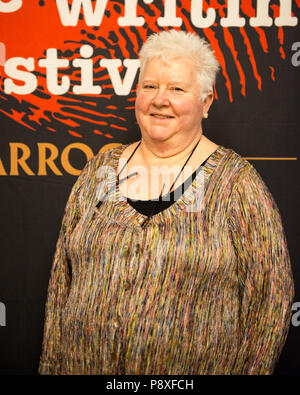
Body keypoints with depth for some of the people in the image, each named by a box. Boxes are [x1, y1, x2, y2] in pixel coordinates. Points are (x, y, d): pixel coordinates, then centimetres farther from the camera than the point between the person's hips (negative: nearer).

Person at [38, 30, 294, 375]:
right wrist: (52, 363, 5)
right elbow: (63, 276, 5)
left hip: (194, 366, -3)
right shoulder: (99, 171, 1)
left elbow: (271, 293, -9)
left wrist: (251, 368, -10)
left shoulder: (236, 181, -10)